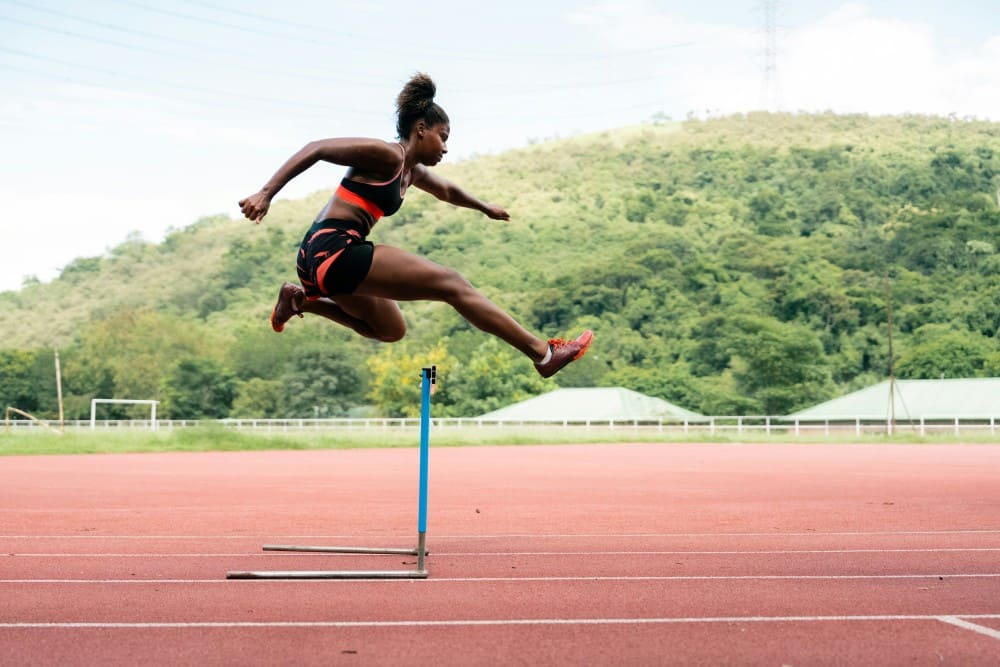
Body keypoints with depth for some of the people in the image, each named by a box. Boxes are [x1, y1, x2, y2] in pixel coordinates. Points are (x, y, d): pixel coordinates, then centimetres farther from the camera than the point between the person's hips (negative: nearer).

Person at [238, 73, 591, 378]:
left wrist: (485, 208, 56)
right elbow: (316, 149, -15)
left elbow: (447, 190, 40)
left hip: (324, 260, 10)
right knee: (452, 284, -10)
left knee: (390, 330, 28)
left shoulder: (413, 172, 19)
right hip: (334, 249, -10)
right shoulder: (387, 155, -9)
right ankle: (543, 353, -11)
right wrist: (265, 194, -24)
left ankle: (300, 299, 18)